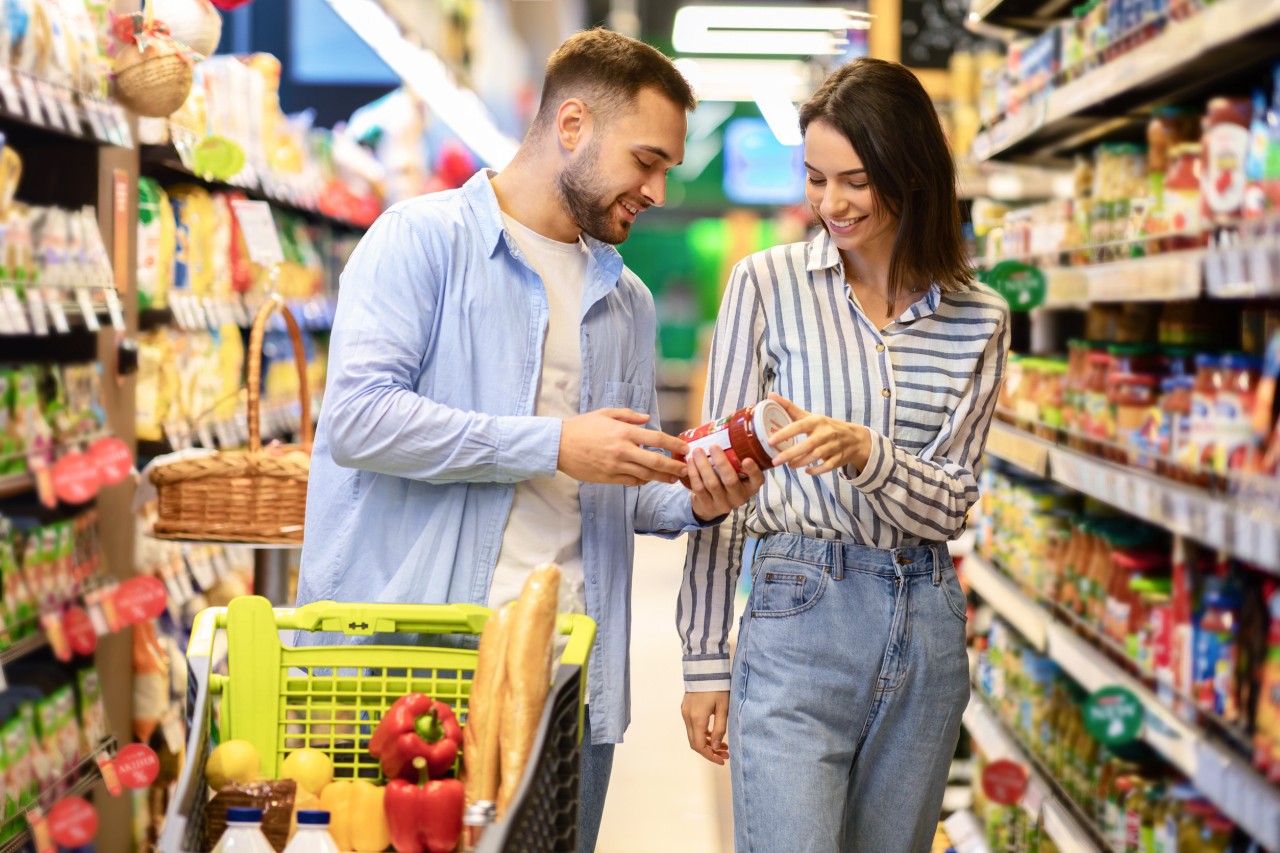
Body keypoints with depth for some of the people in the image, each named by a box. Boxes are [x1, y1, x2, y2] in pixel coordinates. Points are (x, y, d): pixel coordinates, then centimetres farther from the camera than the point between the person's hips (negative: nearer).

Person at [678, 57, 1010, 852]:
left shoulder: (980, 320, 5)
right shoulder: (768, 285, -2)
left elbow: (951, 504, 0)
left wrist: (864, 453, -22)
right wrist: (704, 660, 0)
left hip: (926, 633, 3)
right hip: (799, 620, -3)